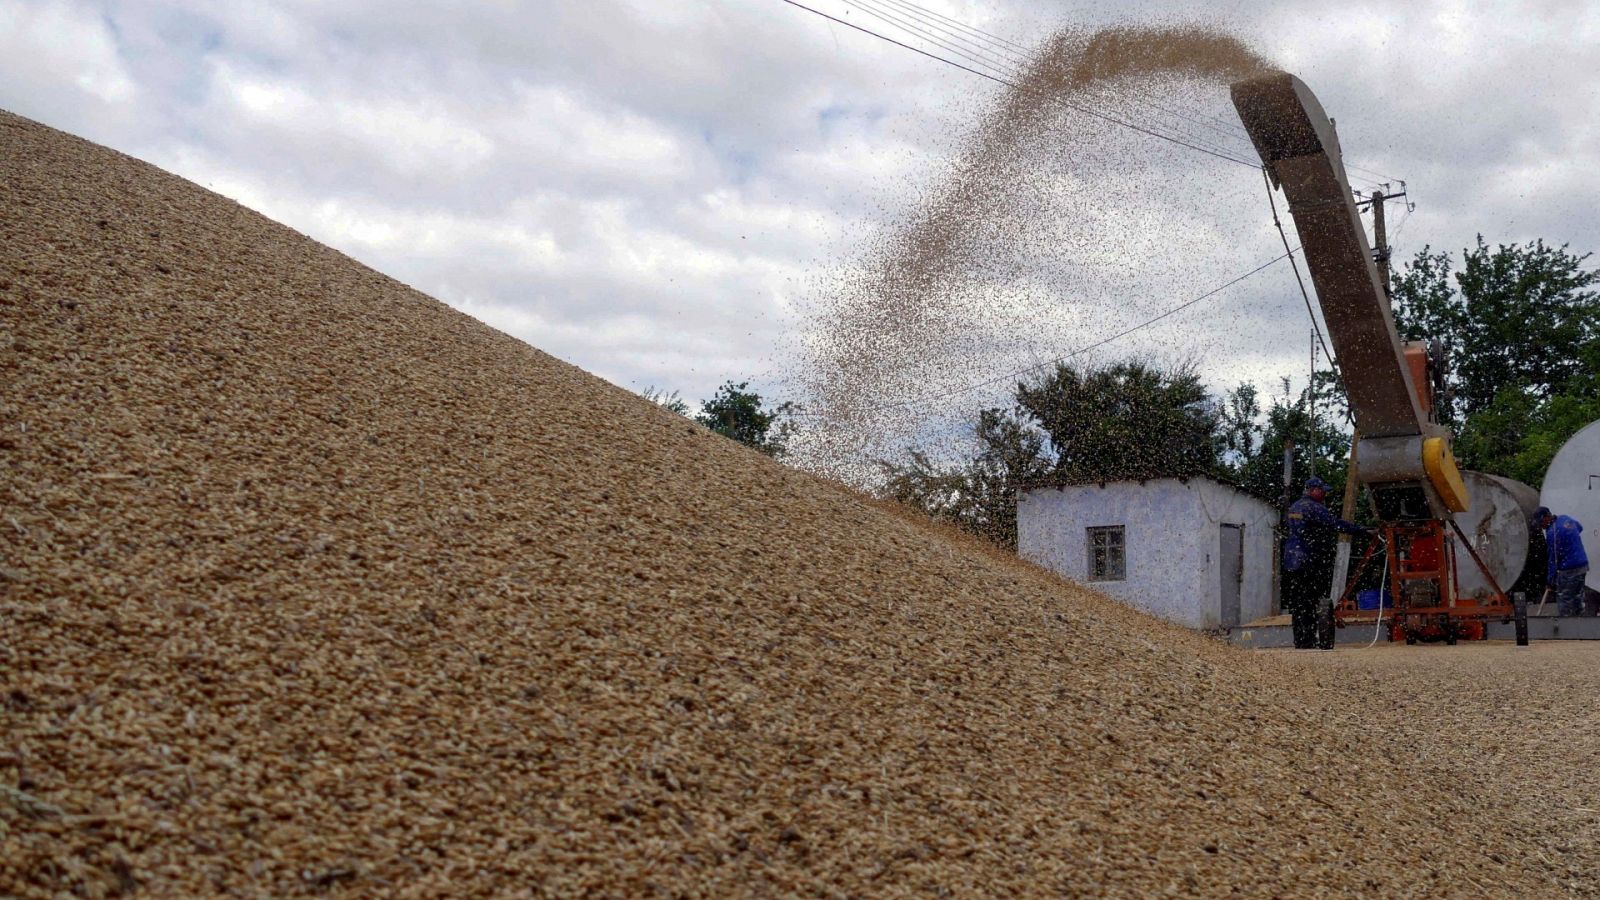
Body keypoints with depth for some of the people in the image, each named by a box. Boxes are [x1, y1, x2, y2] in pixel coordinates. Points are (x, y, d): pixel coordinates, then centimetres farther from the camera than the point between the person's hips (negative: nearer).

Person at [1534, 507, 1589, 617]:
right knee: (1577, 598, 18)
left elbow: (1553, 559, -15)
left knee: (1564, 601, 0)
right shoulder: (1566, 518, 7)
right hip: (1583, 565, 9)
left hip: (1569, 571, -9)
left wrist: (1550, 582, -9)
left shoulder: (1552, 532, -19)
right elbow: (1579, 528, 32)